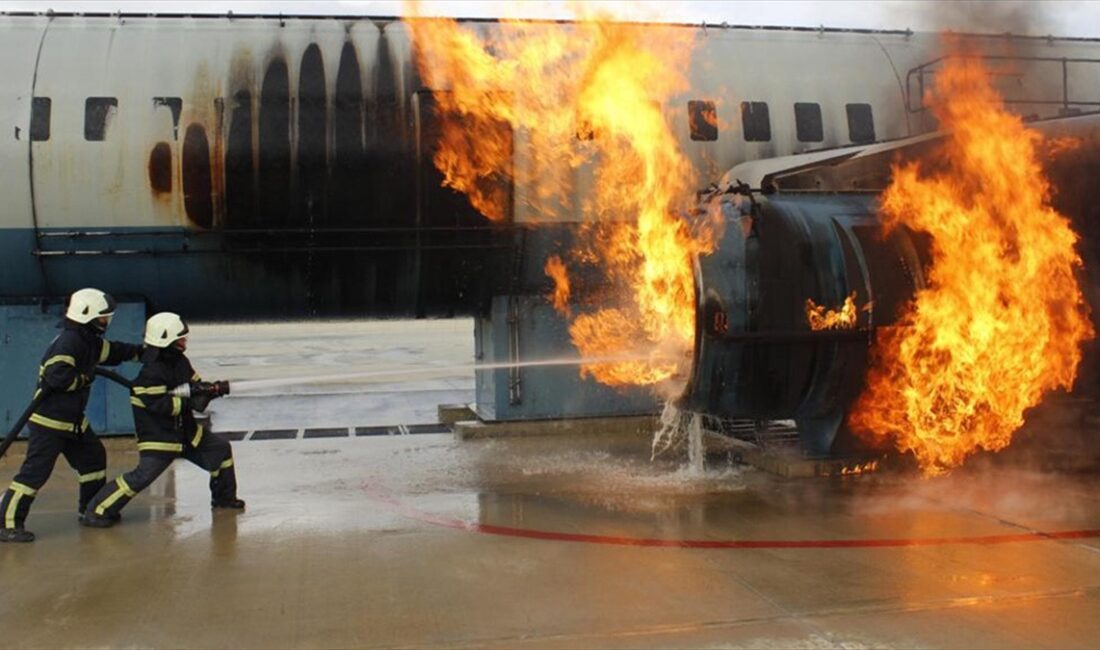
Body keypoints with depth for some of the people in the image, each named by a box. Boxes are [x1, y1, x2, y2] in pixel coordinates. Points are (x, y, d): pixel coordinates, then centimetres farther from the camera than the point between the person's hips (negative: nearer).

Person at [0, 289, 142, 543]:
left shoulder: (88, 340, 11)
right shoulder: (68, 341, -19)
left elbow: (112, 351, 25)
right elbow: (57, 376, -30)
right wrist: (83, 379, -14)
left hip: (73, 419, 10)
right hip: (49, 420, -10)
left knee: (94, 457, 17)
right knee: (35, 471, -10)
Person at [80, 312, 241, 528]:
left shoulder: (180, 362, 4)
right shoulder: (151, 373, -22)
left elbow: (197, 387, 9)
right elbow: (162, 406, -27)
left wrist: (212, 389, -12)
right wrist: (189, 398, -23)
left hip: (186, 431, 9)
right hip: (158, 436, -9)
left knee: (221, 448, 12)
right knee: (143, 475, -19)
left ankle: (224, 497, 28)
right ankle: (97, 511, -8)